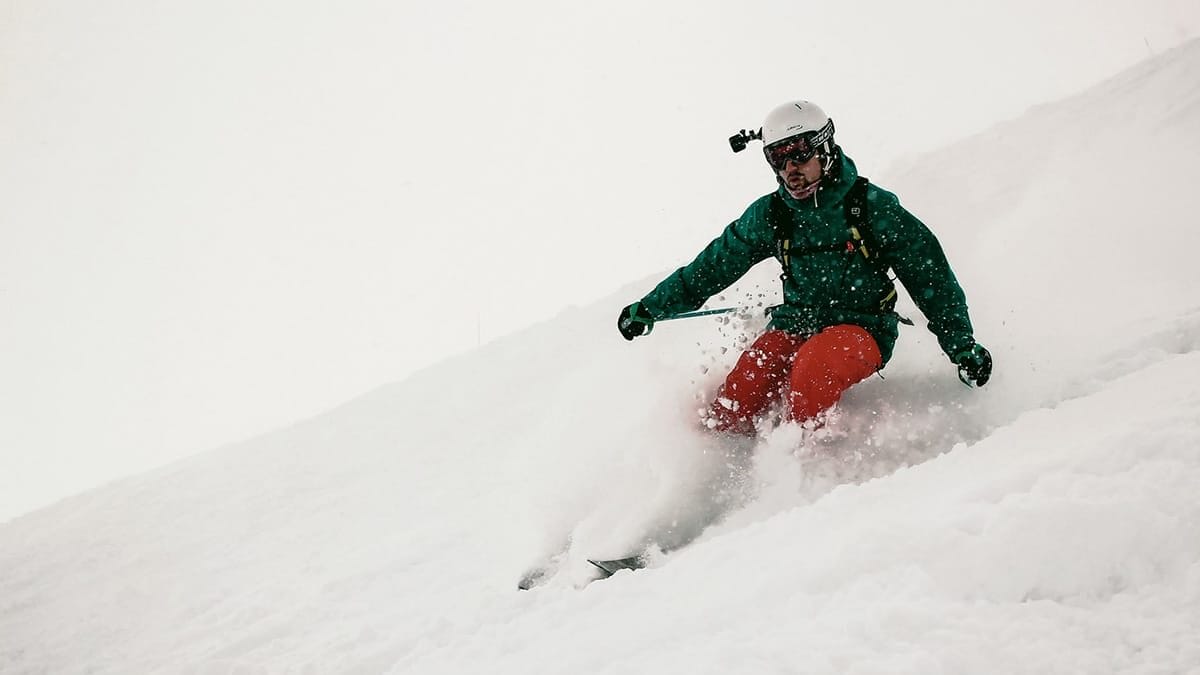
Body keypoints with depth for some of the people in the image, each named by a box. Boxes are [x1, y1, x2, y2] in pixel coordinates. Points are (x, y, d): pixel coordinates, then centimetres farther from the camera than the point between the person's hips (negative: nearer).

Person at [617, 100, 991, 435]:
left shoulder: (870, 206, -7)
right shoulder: (769, 215, 3)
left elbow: (930, 276, -2)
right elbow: (714, 265, 14)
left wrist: (963, 348, -5)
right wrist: (650, 308, 14)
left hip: (861, 329, -3)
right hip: (794, 326, 4)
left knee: (814, 363, -37)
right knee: (729, 415, -20)